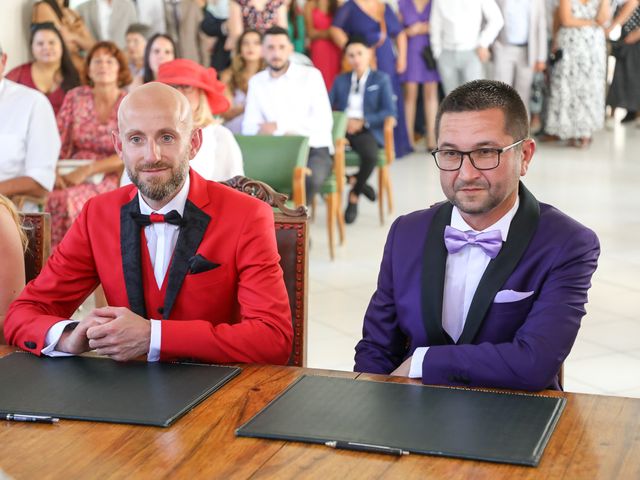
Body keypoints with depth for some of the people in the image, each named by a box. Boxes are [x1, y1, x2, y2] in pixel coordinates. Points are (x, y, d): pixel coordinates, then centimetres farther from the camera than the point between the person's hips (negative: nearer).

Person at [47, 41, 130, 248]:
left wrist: (87, 170, -15)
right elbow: (58, 144, 9)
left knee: (65, 200, -33)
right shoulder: (75, 97, 11)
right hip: (72, 177, 3)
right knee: (49, 197, -32)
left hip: (110, 180, -3)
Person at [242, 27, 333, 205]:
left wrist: (279, 126, -16)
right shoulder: (256, 81, 9)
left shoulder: (311, 75, 0)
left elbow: (324, 121, -10)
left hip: (314, 149, -2)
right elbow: (249, 127, 1)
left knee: (311, 177, -36)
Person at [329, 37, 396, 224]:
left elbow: (390, 112, 0)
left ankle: (354, 195, -8)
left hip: (367, 130, -2)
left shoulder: (381, 79, 12)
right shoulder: (340, 80, 23)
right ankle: (351, 180, -7)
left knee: (370, 155, -36)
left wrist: (363, 122, -13)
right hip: (342, 128, 2)